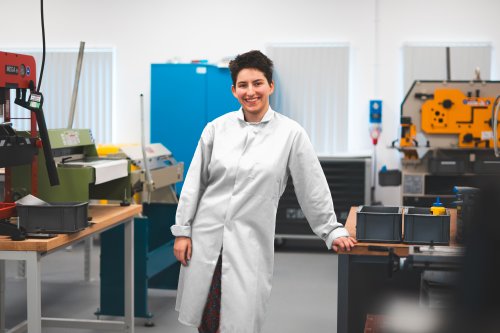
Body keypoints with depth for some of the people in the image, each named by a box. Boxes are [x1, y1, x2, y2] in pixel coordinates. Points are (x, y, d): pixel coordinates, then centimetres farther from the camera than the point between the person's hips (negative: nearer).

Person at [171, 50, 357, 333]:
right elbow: (194, 182, 6)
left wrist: (332, 231, 5)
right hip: (206, 236, 2)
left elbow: (313, 187, 1)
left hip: (251, 242, -2)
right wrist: (182, 231, 5)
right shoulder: (217, 128, 2)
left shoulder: (291, 133, -5)